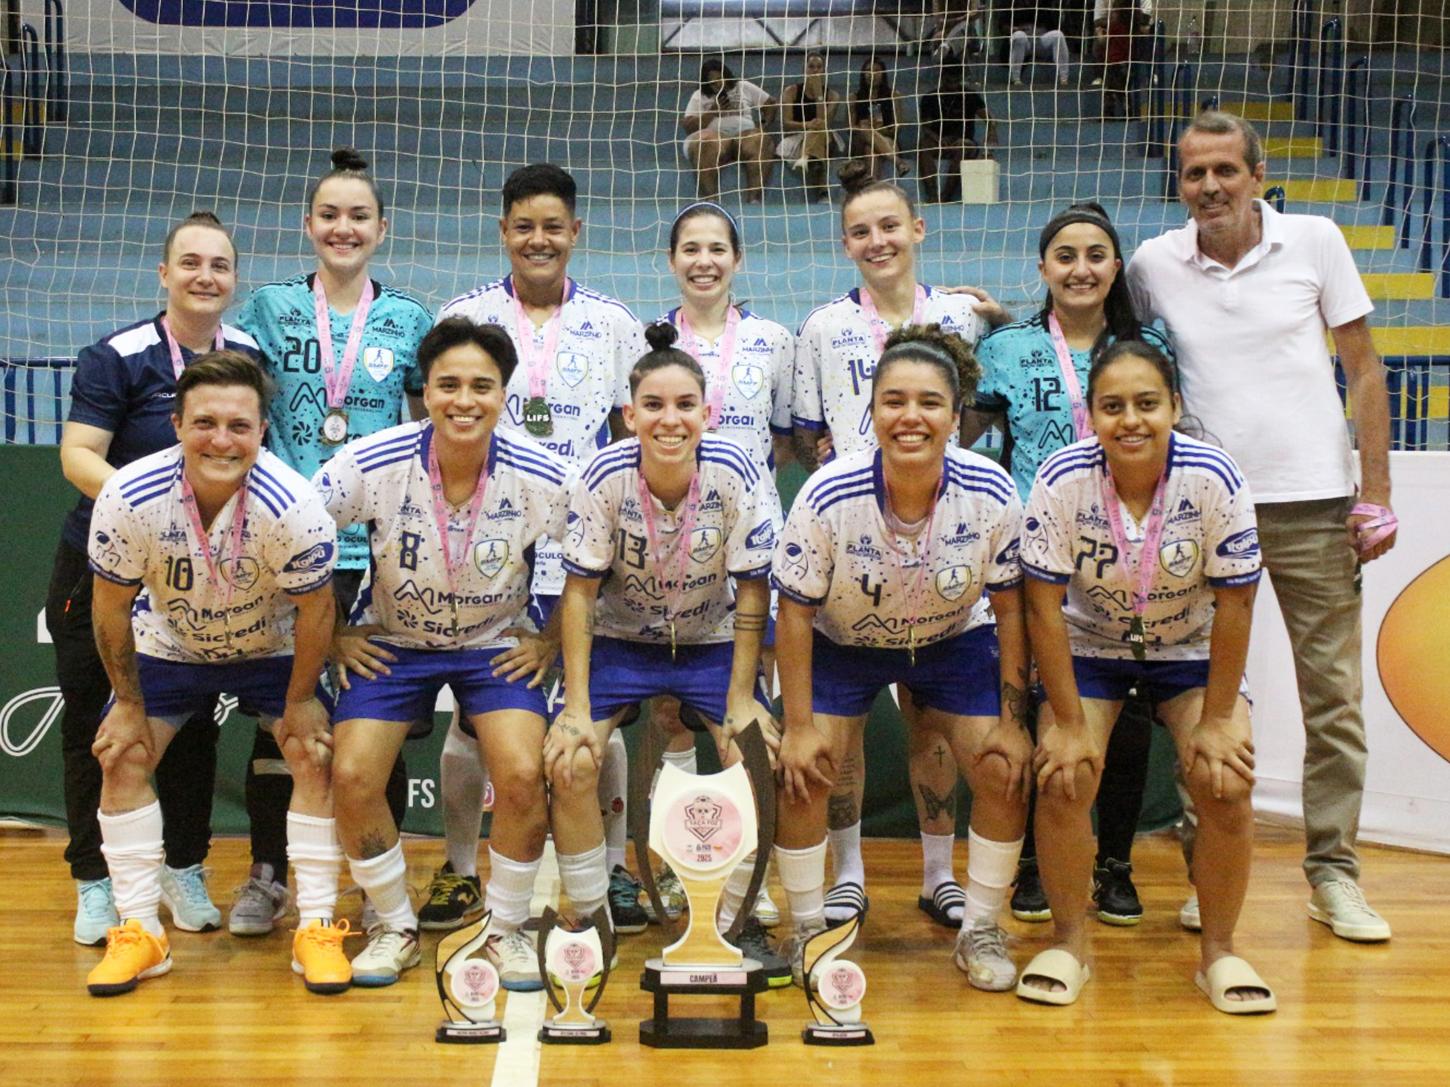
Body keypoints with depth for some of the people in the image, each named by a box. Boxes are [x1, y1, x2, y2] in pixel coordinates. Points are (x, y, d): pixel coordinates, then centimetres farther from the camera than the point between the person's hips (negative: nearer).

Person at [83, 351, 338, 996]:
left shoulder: (293, 507, -35)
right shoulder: (128, 498, -30)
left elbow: (314, 610, -18)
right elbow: (111, 606, -14)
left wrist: (299, 702, -11)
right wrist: (128, 703, -7)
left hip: (273, 650, -2)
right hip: (167, 646, 2)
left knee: (314, 756, -15)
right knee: (121, 756, -8)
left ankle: (315, 929, -2)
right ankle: (140, 932, 6)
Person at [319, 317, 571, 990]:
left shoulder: (541, 479, -18)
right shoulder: (371, 465, -20)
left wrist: (551, 641, -5)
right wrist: (334, 636, -5)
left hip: (497, 646, 0)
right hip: (392, 643, 1)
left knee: (522, 776, -21)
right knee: (352, 776, -16)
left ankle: (505, 930, 5)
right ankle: (396, 929, 9)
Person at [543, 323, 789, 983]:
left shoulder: (735, 475, -20)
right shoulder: (604, 477, -20)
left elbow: (753, 590, -12)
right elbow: (580, 593, -15)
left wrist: (742, 700, -14)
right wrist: (577, 708, -19)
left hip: (712, 642, 0)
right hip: (620, 640, 0)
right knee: (570, 763, -20)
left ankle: (736, 923, 4)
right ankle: (589, 921, 3)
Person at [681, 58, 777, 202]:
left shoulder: (744, 87, 19)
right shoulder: (699, 96, 16)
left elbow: (771, 104, 20)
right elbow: (688, 127, 5)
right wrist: (712, 111, -3)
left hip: (745, 134, 1)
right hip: (714, 136, -1)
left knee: (762, 143, -33)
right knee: (705, 145, -38)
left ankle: (753, 200, -43)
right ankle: (709, 201, -45)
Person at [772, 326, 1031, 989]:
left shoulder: (991, 494, -24)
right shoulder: (828, 497, -29)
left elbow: (1010, 608, -11)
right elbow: (794, 613, -17)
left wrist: (1012, 720, -10)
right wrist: (799, 727, -16)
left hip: (954, 642, 1)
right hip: (841, 644, -1)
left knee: (1004, 772, -10)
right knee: (801, 773, -15)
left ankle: (981, 930, 12)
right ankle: (809, 926, 10)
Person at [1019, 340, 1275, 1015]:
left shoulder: (1214, 480, -24)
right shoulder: (1062, 480, -25)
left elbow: (1234, 605, -15)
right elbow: (1044, 606, -18)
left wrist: (1217, 720, -13)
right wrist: (1068, 722, -18)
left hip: (1191, 650, 0)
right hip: (1088, 647, 0)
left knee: (1227, 783, -18)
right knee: (1063, 777, -19)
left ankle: (1218, 951, 5)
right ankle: (1069, 944, 3)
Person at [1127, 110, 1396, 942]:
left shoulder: (1314, 241, 1)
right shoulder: (1154, 265, 3)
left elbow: (1364, 369, 4)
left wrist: (1376, 493, -2)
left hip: (1314, 503, 0)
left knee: (1334, 698, 3)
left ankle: (1334, 870, 14)